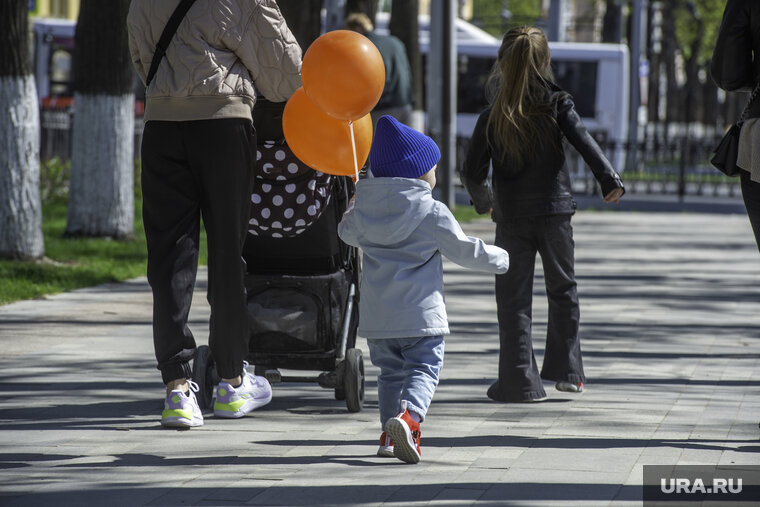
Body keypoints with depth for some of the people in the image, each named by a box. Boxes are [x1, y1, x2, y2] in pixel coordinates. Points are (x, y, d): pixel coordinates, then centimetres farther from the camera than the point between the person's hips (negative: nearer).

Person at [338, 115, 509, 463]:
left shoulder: (364, 209, 5)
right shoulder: (432, 212, -7)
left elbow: (347, 232, 25)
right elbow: (463, 250, -2)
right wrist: (499, 259, 16)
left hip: (377, 315, 5)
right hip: (421, 313, -5)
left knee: (391, 370, 17)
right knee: (423, 369, -4)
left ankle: (390, 434, 14)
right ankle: (409, 415, -30)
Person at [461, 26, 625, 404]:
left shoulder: (491, 119, -2)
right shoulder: (556, 105, -3)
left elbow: (473, 174, 0)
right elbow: (584, 143, -15)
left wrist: (484, 201, 18)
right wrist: (610, 180, -13)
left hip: (512, 217, -1)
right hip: (555, 210, 1)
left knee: (513, 300, 4)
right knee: (563, 290, 16)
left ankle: (519, 382, 0)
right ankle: (566, 370, 16)